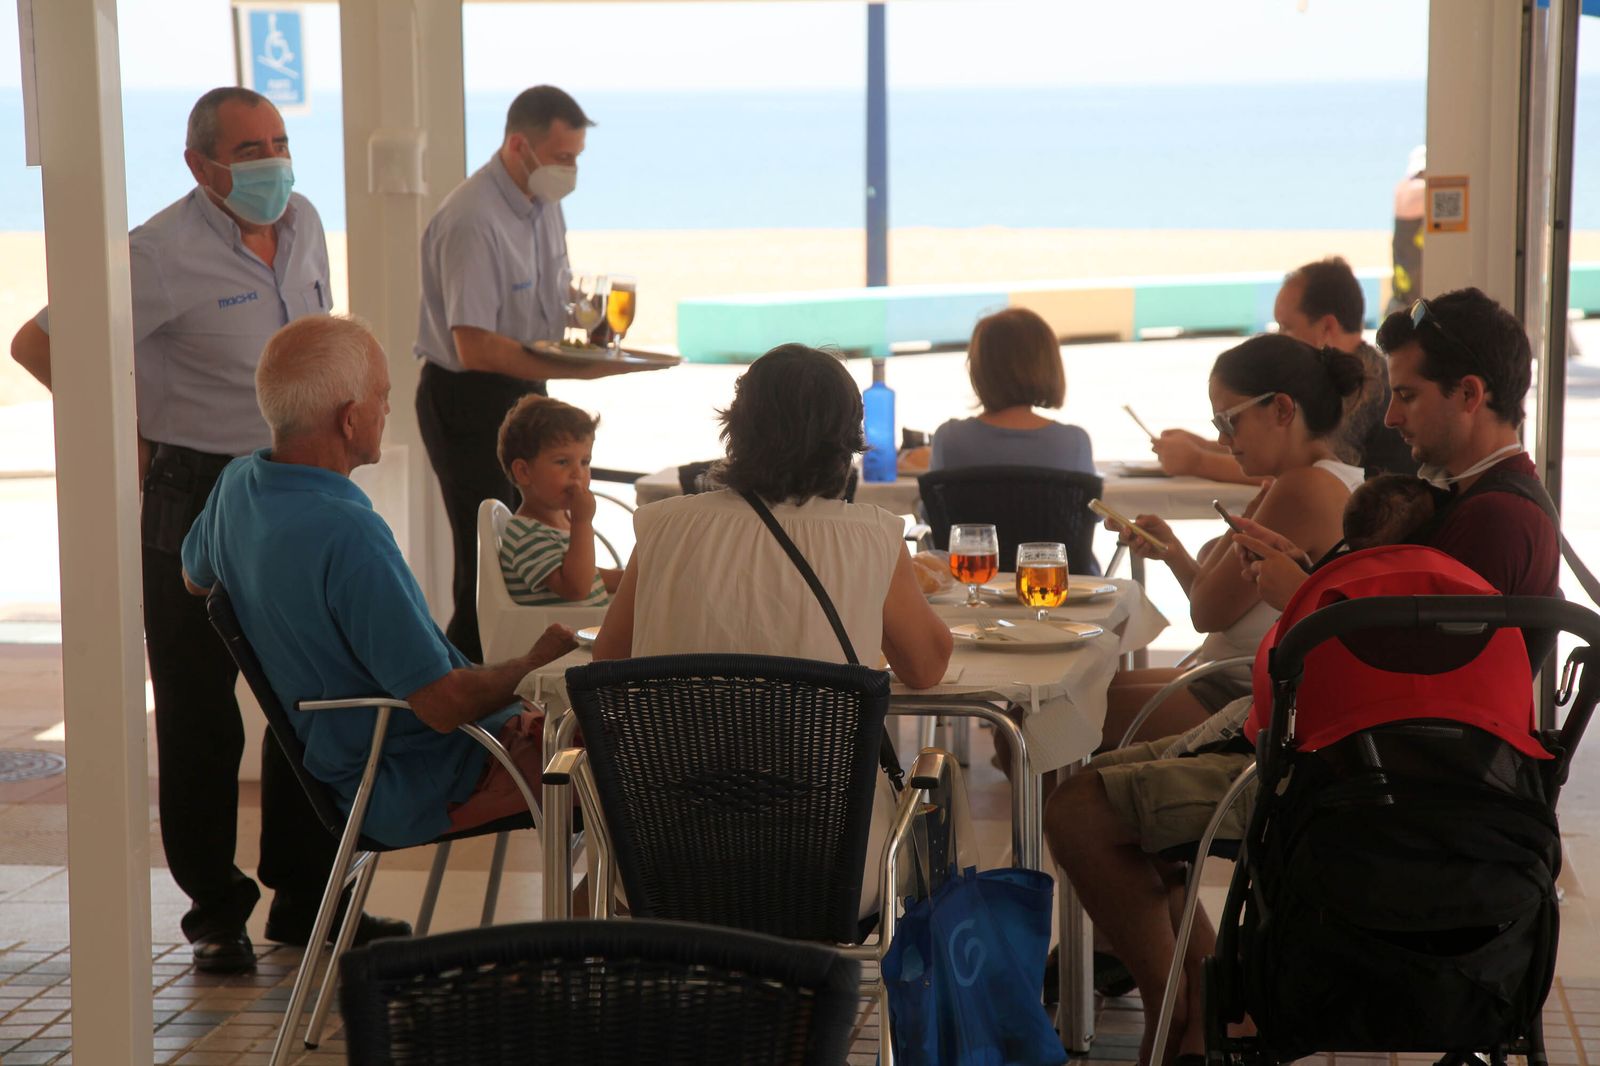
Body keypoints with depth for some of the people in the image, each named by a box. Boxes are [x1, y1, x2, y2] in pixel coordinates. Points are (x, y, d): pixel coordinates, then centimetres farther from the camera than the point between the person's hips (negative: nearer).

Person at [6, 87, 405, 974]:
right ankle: (215, 912, 14)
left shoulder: (305, 225, 5)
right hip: (193, 501, -6)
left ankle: (305, 898, 22)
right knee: (200, 717, 3)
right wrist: (129, 436, -11)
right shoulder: (163, 253, -16)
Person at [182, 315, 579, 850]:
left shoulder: (236, 484, -1)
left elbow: (195, 578, 23)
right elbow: (443, 703, -28)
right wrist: (538, 661, -9)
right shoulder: (349, 535, -30)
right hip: (409, 790, -10)